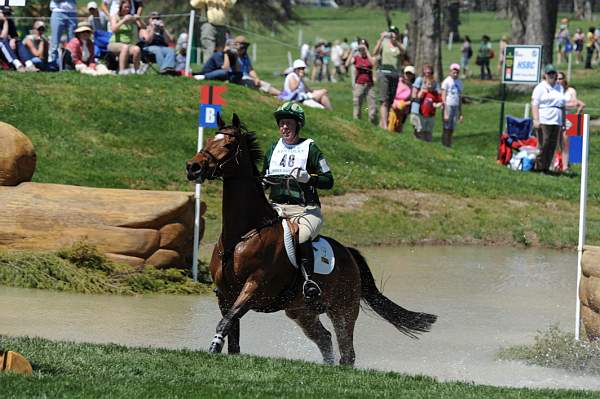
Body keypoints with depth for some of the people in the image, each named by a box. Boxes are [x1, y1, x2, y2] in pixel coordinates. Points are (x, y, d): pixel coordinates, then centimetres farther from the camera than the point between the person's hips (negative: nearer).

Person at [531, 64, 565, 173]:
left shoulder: (560, 88, 19)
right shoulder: (540, 87, 1)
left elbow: (562, 106, 24)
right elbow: (534, 104, -6)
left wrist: (563, 121, 18)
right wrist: (536, 120, -15)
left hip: (556, 122, 6)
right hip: (544, 121, -6)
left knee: (552, 146, 2)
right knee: (543, 145, -10)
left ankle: (546, 167, 6)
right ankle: (539, 167, -4)